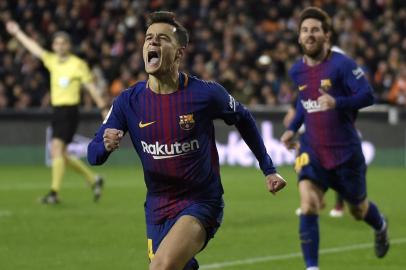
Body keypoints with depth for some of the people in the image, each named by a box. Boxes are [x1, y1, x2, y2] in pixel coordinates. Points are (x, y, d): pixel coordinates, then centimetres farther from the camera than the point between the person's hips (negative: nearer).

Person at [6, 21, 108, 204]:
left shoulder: (78, 64, -6)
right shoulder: (52, 60, 11)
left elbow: (90, 86, -5)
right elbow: (34, 48, 22)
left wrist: (103, 108, -7)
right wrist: (17, 33, 27)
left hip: (70, 111, -7)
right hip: (57, 111, 7)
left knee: (57, 149, -17)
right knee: (59, 154, 8)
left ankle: (54, 193, -16)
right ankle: (93, 180, 22)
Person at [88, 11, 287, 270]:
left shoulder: (205, 94, -13)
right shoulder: (128, 101, -5)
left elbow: (243, 119, 7)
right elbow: (93, 155, -3)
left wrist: (268, 169, 9)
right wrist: (106, 146, -27)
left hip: (202, 203, -5)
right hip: (157, 208, 5)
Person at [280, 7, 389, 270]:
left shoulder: (342, 64, -14)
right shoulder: (297, 71, 4)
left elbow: (368, 96, -19)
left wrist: (338, 102, -35)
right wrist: (293, 128, 10)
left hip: (346, 150, -3)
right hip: (313, 150, 3)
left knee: (358, 209, 15)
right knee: (308, 206, -19)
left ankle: (381, 226, 52)